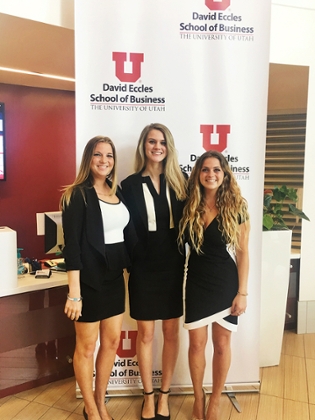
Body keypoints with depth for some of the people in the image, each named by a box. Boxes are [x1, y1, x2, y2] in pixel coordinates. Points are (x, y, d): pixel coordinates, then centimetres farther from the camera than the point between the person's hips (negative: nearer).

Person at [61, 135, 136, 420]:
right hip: (89, 278, -7)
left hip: (114, 276, 7)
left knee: (112, 341, 16)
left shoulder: (118, 193, 8)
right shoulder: (78, 195, -12)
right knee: (86, 346, 10)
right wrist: (74, 292, -20)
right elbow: (72, 246, -16)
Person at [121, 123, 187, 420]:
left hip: (173, 265, 2)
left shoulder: (179, 182, 2)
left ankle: (164, 395, 30)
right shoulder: (130, 185, -3)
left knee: (171, 331, 11)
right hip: (143, 268, -1)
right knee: (145, 333, 9)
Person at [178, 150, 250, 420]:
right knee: (196, 343, 10)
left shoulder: (236, 208, -8)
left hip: (226, 284, -1)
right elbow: (181, 244, 8)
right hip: (196, 283, 2)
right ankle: (198, 397, 34)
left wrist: (242, 292, -8)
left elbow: (242, 253, -7)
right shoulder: (189, 207, -2)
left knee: (221, 345, 11)